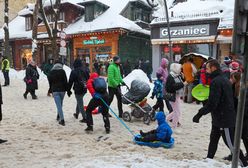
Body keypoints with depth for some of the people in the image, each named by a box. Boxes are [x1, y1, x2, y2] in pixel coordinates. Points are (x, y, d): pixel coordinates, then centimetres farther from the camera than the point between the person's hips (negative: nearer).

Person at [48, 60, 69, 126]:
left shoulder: (52, 72, 2)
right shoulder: (62, 71, -4)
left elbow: (50, 82, 9)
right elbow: (65, 81, -7)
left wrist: (50, 90, 22)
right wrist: (68, 90, -3)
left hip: (55, 90, -1)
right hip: (62, 90, 1)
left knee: (59, 105, -4)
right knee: (60, 104, 19)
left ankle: (62, 120, -10)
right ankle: (58, 116, 32)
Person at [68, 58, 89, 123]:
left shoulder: (73, 72, -11)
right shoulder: (85, 70, 4)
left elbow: (70, 82, -7)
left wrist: (68, 90, 2)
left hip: (78, 90, -6)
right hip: (84, 89, 6)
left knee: (80, 104, 0)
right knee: (79, 101, 24)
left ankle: (84, 118, -1)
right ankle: (76, 114, 40)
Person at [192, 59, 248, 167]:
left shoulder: (216, 81, -21)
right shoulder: (224, 79, 10)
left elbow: (212, 103, -26)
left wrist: (199, 114, -19)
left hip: (224, 119, -10)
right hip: (220, 118, 10)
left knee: (231, 144, 1)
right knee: (213, 140, 19)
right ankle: (208, 160, 32)